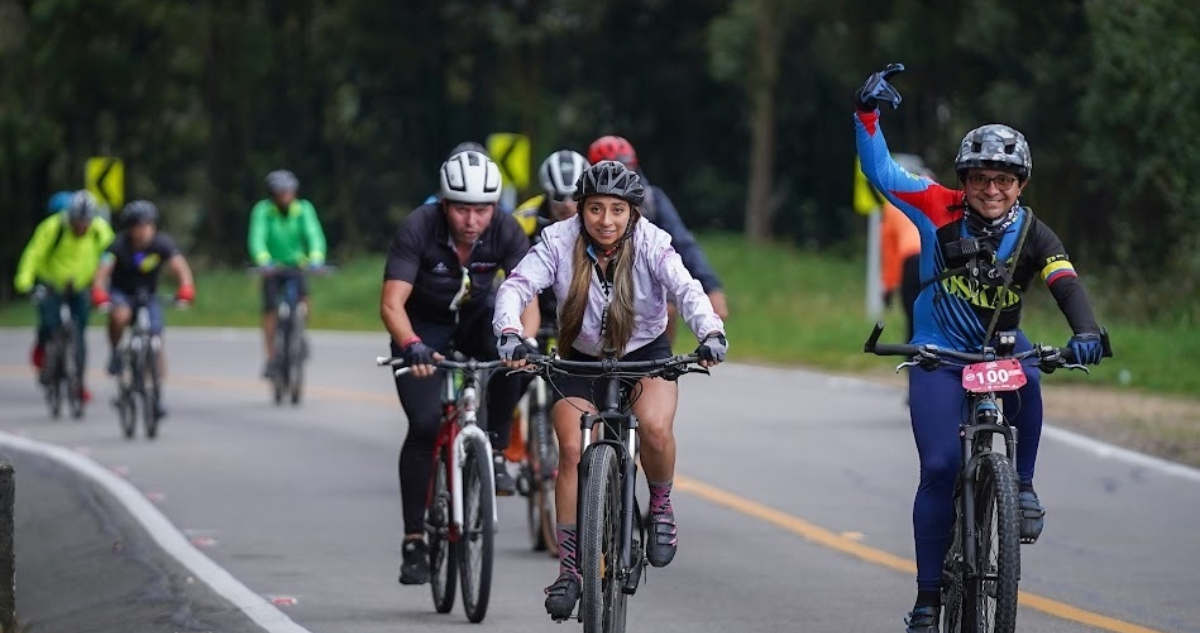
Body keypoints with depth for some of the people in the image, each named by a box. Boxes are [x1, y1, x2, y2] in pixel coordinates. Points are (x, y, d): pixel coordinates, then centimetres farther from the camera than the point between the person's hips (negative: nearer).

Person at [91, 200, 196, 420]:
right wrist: (99, 293, -52)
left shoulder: (162, 243, -18)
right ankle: (115, 355, -10)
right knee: (120, 316, -36)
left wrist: (186, 288, -49)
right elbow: (103, 270, -33)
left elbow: (180, 267, -29)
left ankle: (157, 396, -2)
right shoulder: (120, 245, -22)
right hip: (121, 293, -2)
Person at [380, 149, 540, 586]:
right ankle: (414, 541, -8)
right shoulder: (418, 229, -29)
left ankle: (494, 449, -11)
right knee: (425, 425, -18)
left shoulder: (506, 232, -23)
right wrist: (411, 346, -54)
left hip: (477, 320, 2)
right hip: (424, 328, -2)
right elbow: (392, 303, -35)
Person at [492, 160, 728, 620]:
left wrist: (711, 333, -51)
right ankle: (568, 568, -5)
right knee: (572, 450, -16)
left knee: (655, 426, -29)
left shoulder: (651, 244, -19)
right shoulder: (559, 242, -17)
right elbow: (517, 285, -28)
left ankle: (661, 507, 1)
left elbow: (687, 289, -32)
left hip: (646, 355, -1)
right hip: (581, 359, 1)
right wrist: (509, 333, -47)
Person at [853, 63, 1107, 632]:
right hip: (938, 353, -1)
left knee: (1027, 382, -36)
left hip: (999, 347, 1)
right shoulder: (941, 211, -10)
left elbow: (1067, 286, -23)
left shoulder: (1034, 236, -9)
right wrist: (866, 113, -27)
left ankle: (1024, 487, -16)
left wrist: (1086, 332, -42)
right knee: (939, 467, -13)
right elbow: (880, 171, -12)